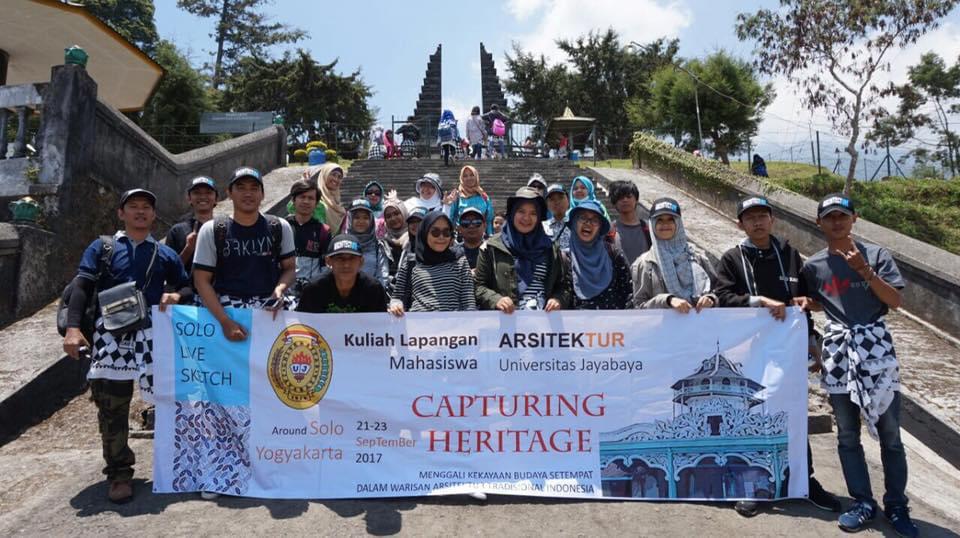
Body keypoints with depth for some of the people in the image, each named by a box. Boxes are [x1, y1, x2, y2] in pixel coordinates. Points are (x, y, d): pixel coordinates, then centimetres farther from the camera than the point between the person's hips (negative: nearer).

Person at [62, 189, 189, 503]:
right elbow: (81, 287, 4)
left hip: (154, 334, 1)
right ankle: (119, 472, 12)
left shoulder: (165, 254, 21)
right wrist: (73, 328, -10)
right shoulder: (101, 248, 15)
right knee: (112, 409, 0)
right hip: (111, 335, -1)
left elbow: (187, 287, 23)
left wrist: (176, 295, -3)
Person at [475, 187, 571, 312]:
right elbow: (478, 286, 6)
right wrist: (496, 299, -11)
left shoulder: (550, 249, 17)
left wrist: (558, 300, -2)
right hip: (505, 318, -2)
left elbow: (564, 284, 18)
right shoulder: (491, 247, 8)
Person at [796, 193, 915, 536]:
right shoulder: (813, 266, 5)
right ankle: (863, 503, 18)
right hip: (838, 352, 2)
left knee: (889, 433, 4)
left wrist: (865, 270, -17)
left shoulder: (876, 255, -1)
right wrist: (806, 303, -1)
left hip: (876, 348, -2)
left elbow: (895, 301, -7)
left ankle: (896, 506, 18)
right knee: (847, 435, 6)